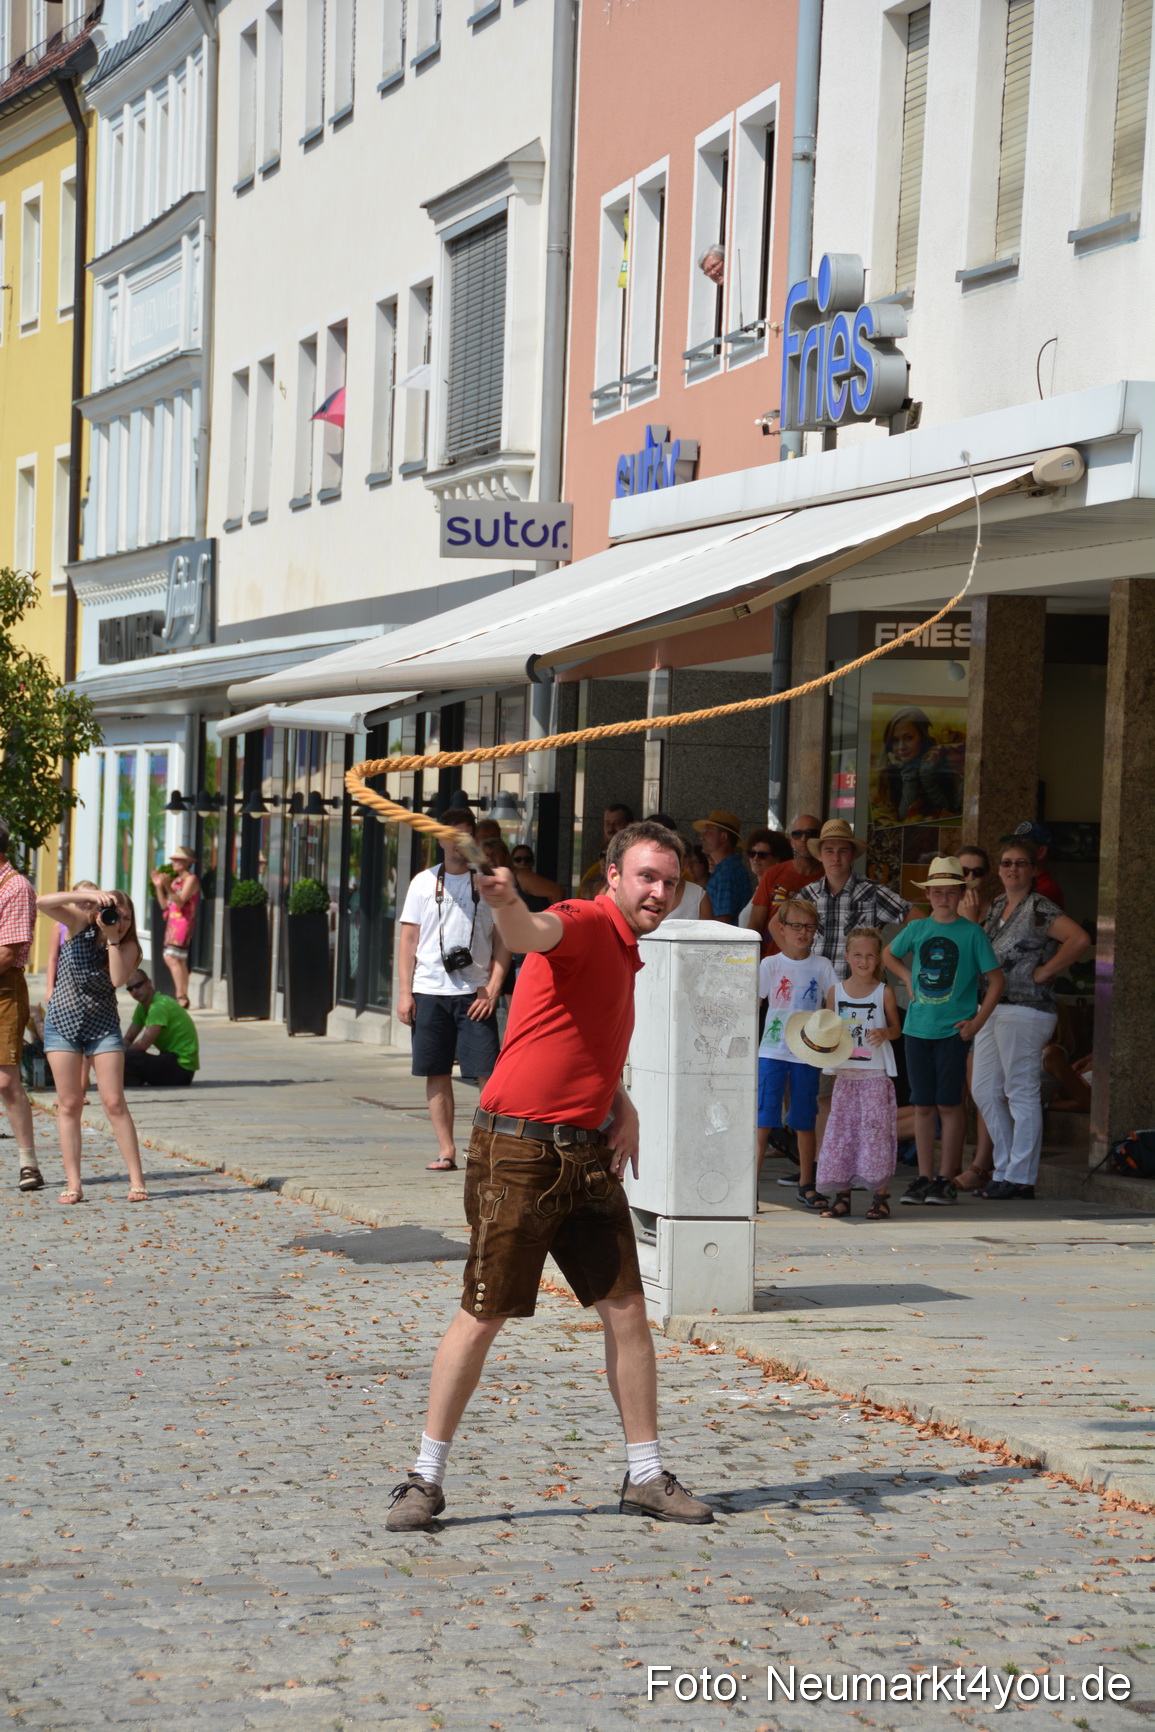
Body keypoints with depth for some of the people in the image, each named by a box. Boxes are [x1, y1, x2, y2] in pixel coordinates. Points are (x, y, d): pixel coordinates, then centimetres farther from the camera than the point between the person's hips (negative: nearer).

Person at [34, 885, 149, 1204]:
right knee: (69, 1105, 0)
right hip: (62, 1022, 0)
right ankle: (73, 1184, 1)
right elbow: (43, 903, -23)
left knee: (114, 1103, -7)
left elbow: (119, 979, -26)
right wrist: (89, 895, -30)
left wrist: (113, 938, -24)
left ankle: (137, 1181, -6)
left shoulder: (128, 946, -7)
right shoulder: (80, 924, -7)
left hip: (103, 1026, 0)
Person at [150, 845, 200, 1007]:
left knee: (171, 958, -18)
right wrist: (158, 886, 9)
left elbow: (180, 901, -18)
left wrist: (167, 887, -30)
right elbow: (165, 904, 18)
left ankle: (181, 996, -19)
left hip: (183, 922, -9)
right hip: (172, 922, 9)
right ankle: (183, 997, 9)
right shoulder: (175, 880, 21)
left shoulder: (191, 879, -6)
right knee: (179, 961, 7)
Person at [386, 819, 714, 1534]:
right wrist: (506, 902, -61)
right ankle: (426, 1478, 8)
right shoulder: (584, 925, -12)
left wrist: (623, 1107, 11)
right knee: (484, 1316, -2)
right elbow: (534, 934, -37)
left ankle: (646, 1476, 16)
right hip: (518, 1151, -8)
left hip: (587, 1154, 8)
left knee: (627, 1308, 6)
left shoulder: (625, 953, 15)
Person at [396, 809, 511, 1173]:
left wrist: (493, 989, -7)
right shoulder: (424, 882, 10)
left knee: (489, 1072, -9)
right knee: (437, 1074, 3)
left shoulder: (489, 883, 6)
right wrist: (404, 992, 2)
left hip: (475, 993, -2)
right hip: (429, 991, 2)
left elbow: (503, 942, 4)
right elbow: (408, 940, 9)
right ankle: (446, 1150, 10)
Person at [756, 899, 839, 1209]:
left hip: (808, 1053, 2)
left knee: (805, 1121, 9)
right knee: (763, 1119, -8)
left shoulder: (821, 966, 5)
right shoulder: (770, 965, 1)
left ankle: (806, 1184, 19)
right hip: (773, 1052, -2)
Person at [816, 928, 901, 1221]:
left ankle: (881, 1196, 1)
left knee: (875, 1128, -6)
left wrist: (884, 1033, -15)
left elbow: (896, 1028, 5)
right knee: (841, 1130, 3)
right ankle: (842, 1194, 10)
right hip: (845, 1073, 3)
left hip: (876, 1074, -3)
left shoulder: (884, 992, 0)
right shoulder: (836, 992, 7)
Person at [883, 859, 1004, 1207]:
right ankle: (924, 1177, 12)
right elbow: (889, 954, 27)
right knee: (923, 1105, 6)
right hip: (917, 1028, 3)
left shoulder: (972, 933, -3)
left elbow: (995, 979, 0)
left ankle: (947, 1179, 3)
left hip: (954, 1030, -3)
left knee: (949, 1103, -3)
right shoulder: (916, 929, 7)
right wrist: (908, 979, 10)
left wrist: (978, 1021, -6)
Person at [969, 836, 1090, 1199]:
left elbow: (1079, 939, -23)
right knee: (985, 1091, 10)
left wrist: (1044, 972, -17)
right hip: (992, 1007, 9)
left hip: (1026, 1009, -9)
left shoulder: (1039, 908, -9)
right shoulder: (996, 907, 16)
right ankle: (1004, 1169, 18)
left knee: (1021, 1093, -4)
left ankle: (1020, 1177, 1)